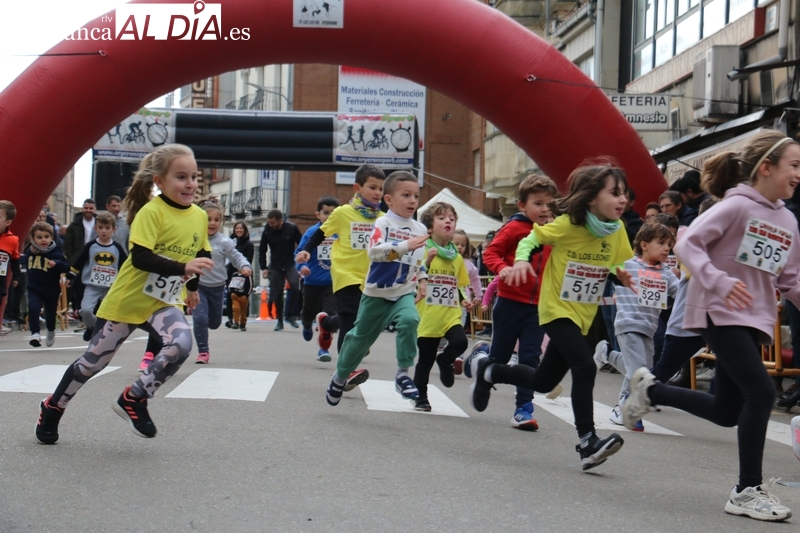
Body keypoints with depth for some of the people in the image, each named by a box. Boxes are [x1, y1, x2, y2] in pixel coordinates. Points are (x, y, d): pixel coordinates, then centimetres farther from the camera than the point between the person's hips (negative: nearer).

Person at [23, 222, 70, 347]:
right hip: (34, 289, 2)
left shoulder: (55, 253, -16)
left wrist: (56, 264, -39)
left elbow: (66, 267, -23)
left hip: (51, 290, -2)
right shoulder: (30, 251, -2)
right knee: (33, 308, -23)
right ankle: (35, 333, -15)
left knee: (50, 314, 15)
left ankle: (51, 332, 45)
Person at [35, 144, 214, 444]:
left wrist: (192, 286, 25)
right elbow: (140, 257, -29)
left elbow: (201, 255, 16)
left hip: (165, 301, 4)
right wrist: (183, 267, -37)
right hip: (130, 297, -4)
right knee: (94, 360, 8)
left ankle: (134, 399, -5)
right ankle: (53, 407, 32)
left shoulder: (200, 217, -2)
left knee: (182, 344, -25)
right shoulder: (151, 212, -19)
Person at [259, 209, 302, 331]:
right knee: (277, 294, 2)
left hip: (290, 265, -1)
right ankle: (280, 321, 14)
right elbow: (262, 250, 3)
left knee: (295, 287, -21)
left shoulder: (292, 228, -11)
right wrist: (264, 268, -3)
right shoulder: (267, 232, -7)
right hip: (275, 267, 1)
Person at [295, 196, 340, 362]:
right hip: (312, 282, 1)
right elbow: (299, 253, -9)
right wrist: (302, 266, -25)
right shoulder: (311, 232, -11)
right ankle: (307, 326, 55)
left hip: (332, 283, -1)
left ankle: (323, 348, 3)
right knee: (309, 312, 20)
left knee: (329, 316, -11)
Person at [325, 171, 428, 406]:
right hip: (377, 293, -3)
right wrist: (405, 246, -37)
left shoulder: (420, 229, 4)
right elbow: (374, 251, -29)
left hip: (404, 293, 3)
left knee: (410, 320, -29)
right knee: (360, 337, 11)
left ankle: (403, 373, -18)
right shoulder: (383, 223, -11)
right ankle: (340, 377, 35)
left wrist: (422, 281, 9)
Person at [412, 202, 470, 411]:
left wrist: (464, 302, 4)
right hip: (428, 317, -3)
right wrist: (426, 262, -25)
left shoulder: (457, 258, 9)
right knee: (425, 360, 5)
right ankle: (421, 397, 25)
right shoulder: (423, 252, -6)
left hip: (451, 315, 3)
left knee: (460, 342, -23)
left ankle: (445, 359, 11)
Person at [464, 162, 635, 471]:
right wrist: (521, 260, -27)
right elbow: (531, 238, -8)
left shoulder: (617, 229, -4)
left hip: (583, 315, 7)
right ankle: (588, 442, -18)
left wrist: (622, 274, -13)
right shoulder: (567, 224, -18)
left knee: (543, 382, 15)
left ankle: (488, 370, 39)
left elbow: (618, 263, 10)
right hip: (556, 309, -7)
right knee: (584, 366, -25)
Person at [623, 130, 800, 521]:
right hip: (720, 313, -8)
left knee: (727, 412, 10)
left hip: (755, 319, 8)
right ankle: (747, 491, -8)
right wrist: (719, 282, -30)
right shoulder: (737, 206, -12)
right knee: (761, 392, -18)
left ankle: (650, 390, 32)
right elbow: (688, 244, -18)